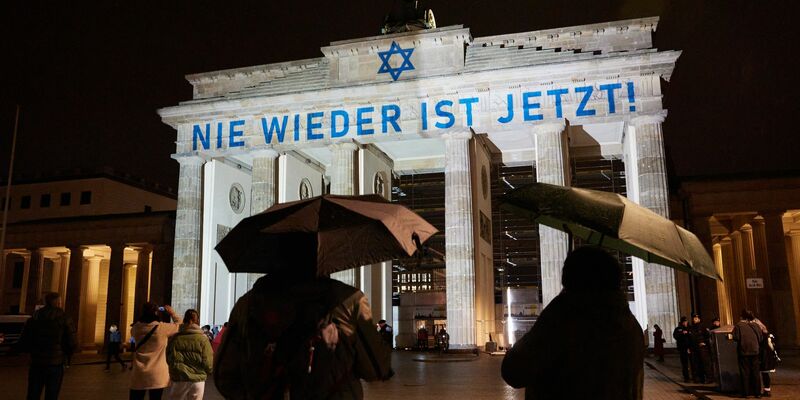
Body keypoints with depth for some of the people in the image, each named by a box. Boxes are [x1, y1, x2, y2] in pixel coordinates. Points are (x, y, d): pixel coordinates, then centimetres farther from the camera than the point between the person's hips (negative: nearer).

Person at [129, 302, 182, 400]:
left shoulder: (136, 328, -2)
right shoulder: (163, 328, -13)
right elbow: (179, 324, 4)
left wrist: (146, 314, 21)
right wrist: (172, 313, 17)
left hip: (139, 375, 3)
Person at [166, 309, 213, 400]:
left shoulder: (175, 338, -2)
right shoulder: (203, 339, -9)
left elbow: (168, 359, 6)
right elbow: (207, 362, -11)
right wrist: (208, 371, 10)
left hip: (178, 379, 2)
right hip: (198, 379, -2)